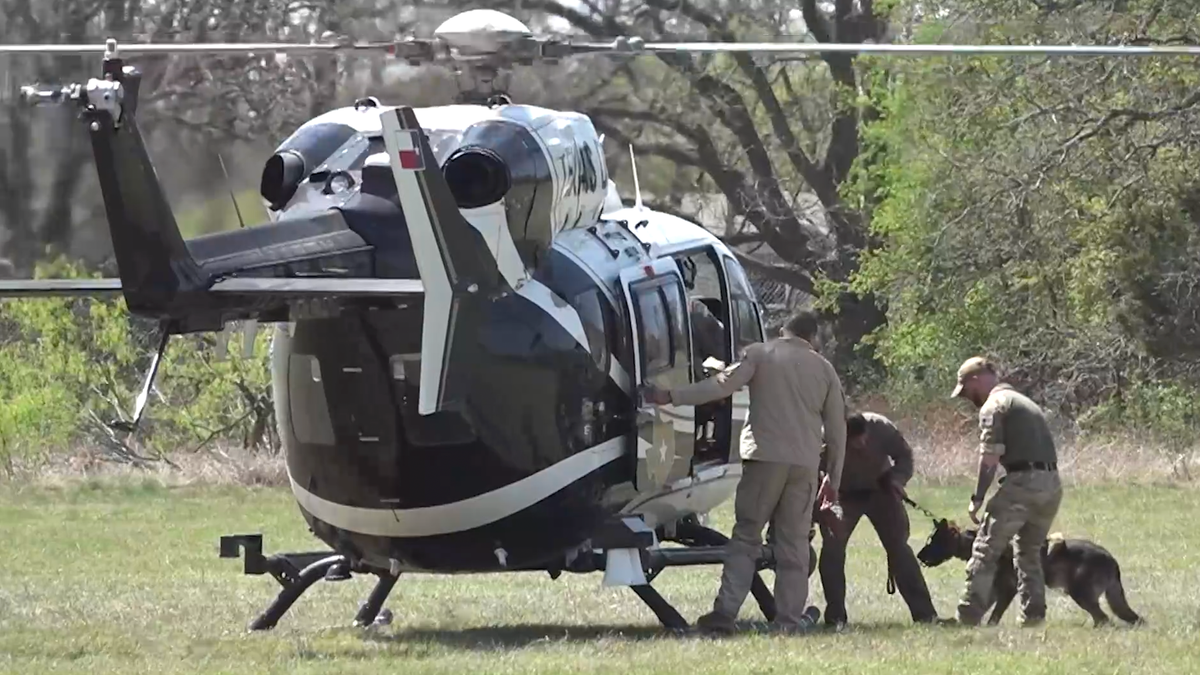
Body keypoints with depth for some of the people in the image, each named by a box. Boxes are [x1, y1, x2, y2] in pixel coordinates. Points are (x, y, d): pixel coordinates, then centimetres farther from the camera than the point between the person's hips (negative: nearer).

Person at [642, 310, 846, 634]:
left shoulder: (760, 354, 4)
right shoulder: (824, 369, 12)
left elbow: (723, 385, -8)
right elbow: (837, 428, 14)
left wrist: (670, 397, -6)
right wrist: (833, 478, 22)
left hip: (765, 456, -2)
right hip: (805, 462, 2)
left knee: (745, 537, 1)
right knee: (793, 541, 8)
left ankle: (725, 611, -10)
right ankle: (790, 617, 4)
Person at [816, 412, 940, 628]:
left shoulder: (881, 428, -27)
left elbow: (904, 455, -9)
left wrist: (898, 479, -24)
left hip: (880, 490, 1)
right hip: (844, 495, -1)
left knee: (898, 547, -2)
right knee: (832, 544, -17)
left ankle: (925, 613, 0)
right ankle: (835, 616, -8)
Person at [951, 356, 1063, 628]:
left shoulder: (994, 405, -3)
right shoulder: (1023, 401, 26)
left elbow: (990, 456, -11)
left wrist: (978, 498, -6)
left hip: (1023, 481, -9)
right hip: (1051, 482, 9)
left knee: (986, 550, -3)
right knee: (1029, 551, 21)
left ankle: (969, 615, -7)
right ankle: (1033, 614, 15)